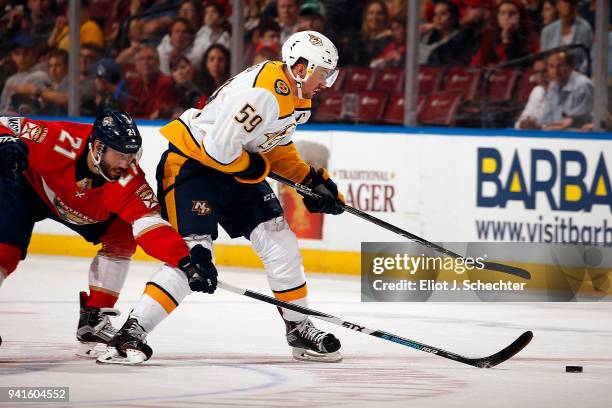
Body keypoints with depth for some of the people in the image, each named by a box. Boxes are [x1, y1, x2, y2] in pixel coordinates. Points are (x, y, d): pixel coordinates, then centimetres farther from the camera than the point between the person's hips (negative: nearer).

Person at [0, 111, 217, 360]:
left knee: (122, 236, -9)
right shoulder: (62, 142, -39)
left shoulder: (128, 179, -32)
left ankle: (93, 320, 0)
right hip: (28, 185, -4)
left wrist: (186, 260, -51)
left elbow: (149, 224, -39)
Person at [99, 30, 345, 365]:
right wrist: (254, 169, -14)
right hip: (191, 162, -10)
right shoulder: (264, 94, -28)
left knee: (280, 243, 5)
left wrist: (310, 178, 12)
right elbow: (219, 148, -30)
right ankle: (132, 332, -19)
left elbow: (278, 145, 21)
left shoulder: (296, 94, 5)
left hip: (234, 168, 10)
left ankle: (299, 328, 18)